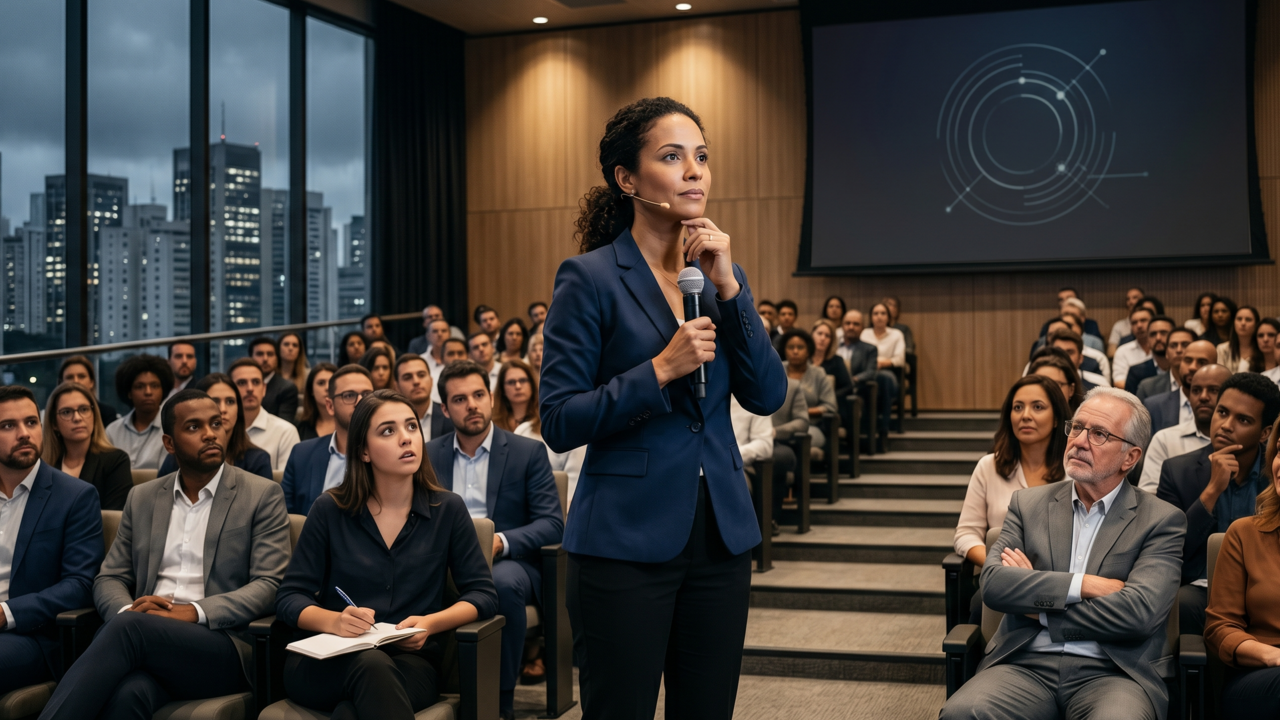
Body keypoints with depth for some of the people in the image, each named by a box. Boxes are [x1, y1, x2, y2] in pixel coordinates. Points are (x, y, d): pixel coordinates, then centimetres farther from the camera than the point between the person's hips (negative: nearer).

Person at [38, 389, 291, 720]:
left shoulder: (262, 495, 6)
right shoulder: (142, 499, 19)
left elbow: (269, 586, -3)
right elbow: (109, 579, 17)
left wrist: (193, 612, -18)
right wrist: (127, 612, -9)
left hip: (222, 646, -2)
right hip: (145, 639, 2)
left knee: (130, 628, -34)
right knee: (128, 693, -37)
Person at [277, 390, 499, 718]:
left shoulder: (448, 509, 4)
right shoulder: (329, 510, 3)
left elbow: (482, 594, 6)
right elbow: (290, 597, 3)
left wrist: (430, 624, -14)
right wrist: (334, 622, -20)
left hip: (411, 658, 0)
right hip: (326, 663, 0)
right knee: (371, 664, -36)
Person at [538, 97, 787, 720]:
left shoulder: (722, 273, 9)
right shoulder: (590, 278, -8)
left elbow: (768, 397, 0)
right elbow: (559, 423, -11)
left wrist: (729, 289, -9)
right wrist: (661, 370, -20)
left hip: (720, 536, 6)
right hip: (627, 541, -5)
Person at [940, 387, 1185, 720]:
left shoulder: (1162, 521, 4)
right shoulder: (1028, 503, 13)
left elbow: (1140, 611, -10)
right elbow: (994, 584, -2)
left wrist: (1039, 611, -3)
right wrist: (1084, 584, -10)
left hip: (1111, 672, -1)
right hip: (1027, 665, 1)